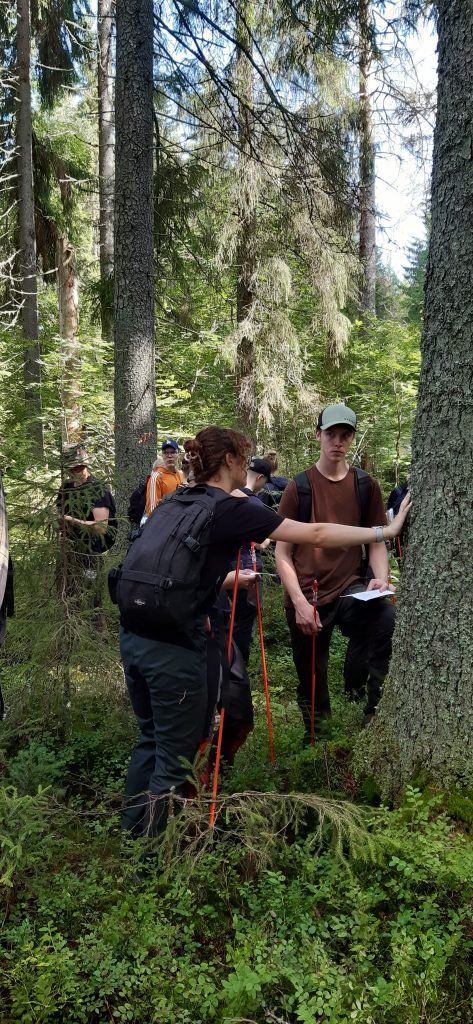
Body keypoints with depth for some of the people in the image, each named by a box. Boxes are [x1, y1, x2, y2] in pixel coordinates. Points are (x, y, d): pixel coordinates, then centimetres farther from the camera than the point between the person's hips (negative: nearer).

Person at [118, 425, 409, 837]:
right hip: (173, 647, -8)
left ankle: (131, 833, 37)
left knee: (151, 740, 24)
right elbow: (315, 534, -7)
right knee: (174, 759, 8)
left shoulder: (172, 502, 12)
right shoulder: (233, 509, -8)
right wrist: (385, 531, 1)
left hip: (133, 637, 8)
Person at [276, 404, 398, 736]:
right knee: (311, 684, 11)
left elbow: (377, 542, 6)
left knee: (386, 617, -34)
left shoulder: (366, 486, 3)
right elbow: (282, 553, -2)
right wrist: (299, 602, -13)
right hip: (307, 596, 0)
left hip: (350, 588, 1)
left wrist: (381, 579, -14)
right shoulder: (298, 487, -3)